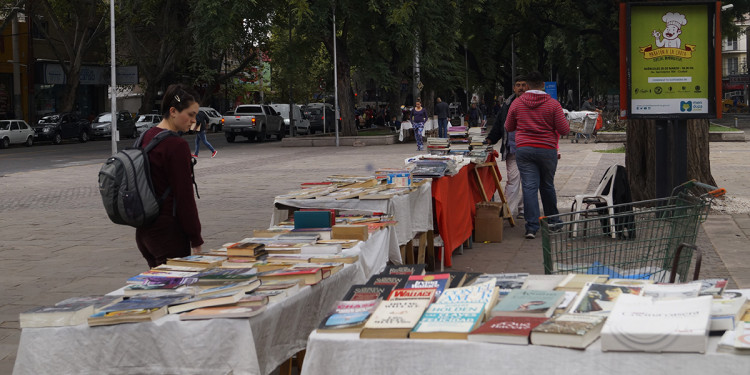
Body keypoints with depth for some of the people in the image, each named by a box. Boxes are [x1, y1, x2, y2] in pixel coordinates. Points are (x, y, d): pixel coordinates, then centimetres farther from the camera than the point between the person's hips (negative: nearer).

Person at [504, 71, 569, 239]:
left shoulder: (517, 103, 2)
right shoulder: (552, 104, -4)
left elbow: (509, 127, 14)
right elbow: (564, 130, -4)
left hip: (523, 149, 0)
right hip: (547, 150, 0)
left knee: (529, 187, -2)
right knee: (547, 186, 15)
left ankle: (531, 227, -9)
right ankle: (552, 220, 30)